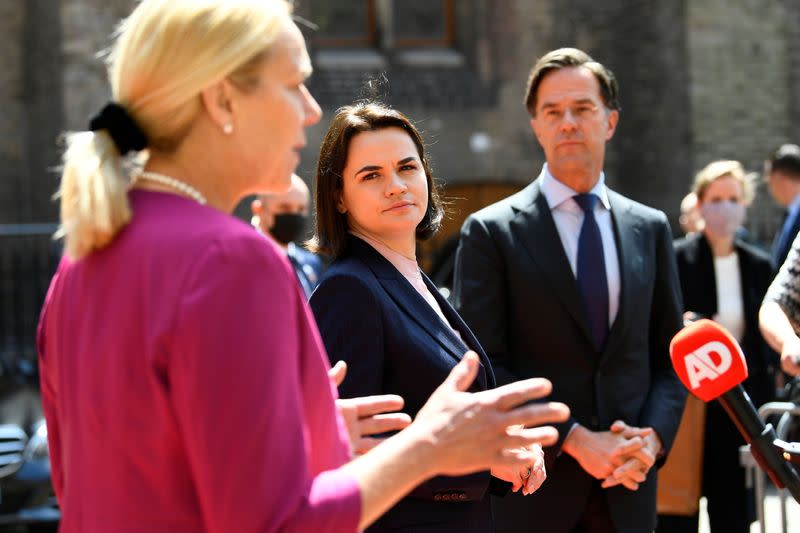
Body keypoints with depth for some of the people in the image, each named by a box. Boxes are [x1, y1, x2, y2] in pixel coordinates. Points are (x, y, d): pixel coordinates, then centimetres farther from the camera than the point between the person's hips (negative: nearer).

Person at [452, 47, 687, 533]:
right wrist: (573, 440, -15)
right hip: (533, 489, -3)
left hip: (627, 487, 3)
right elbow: (485, 367, -9)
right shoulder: (491, 232, -4)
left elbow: (670, 356, 11)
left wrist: (653, 435, -6)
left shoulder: (650, 228, 9)